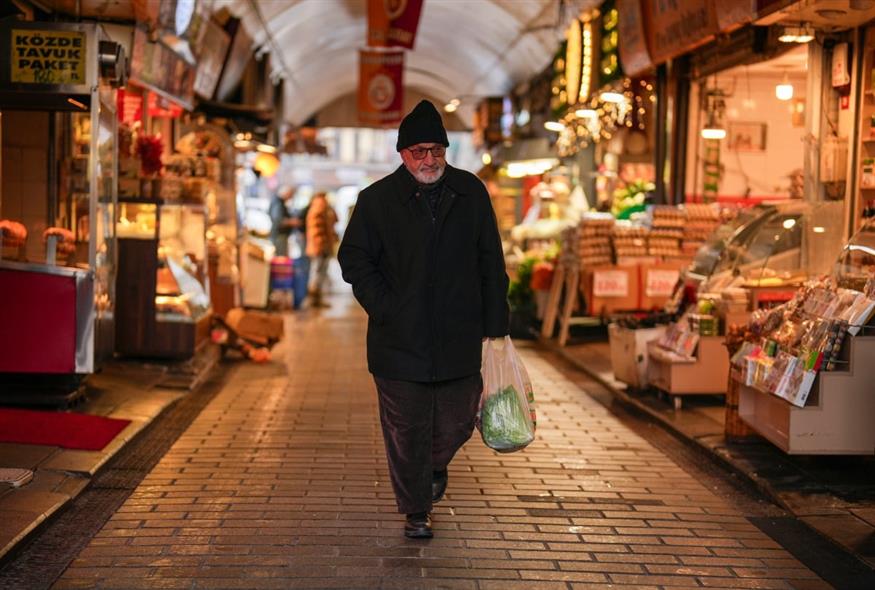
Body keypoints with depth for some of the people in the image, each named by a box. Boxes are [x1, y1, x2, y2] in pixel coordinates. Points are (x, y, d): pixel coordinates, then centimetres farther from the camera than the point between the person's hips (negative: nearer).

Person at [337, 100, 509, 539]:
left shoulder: (471, 193, 5)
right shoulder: (377, 200, -1)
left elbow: (491, 264, 10)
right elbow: (354, 259, 4)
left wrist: (494, 323, 6)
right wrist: (386, 309, -6)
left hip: (459, 338, 2)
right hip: (399, 340, -2)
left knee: (456, 424, 9)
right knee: (405, 430, 3)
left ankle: (435, 465, 42)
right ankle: (416, 511, 19)